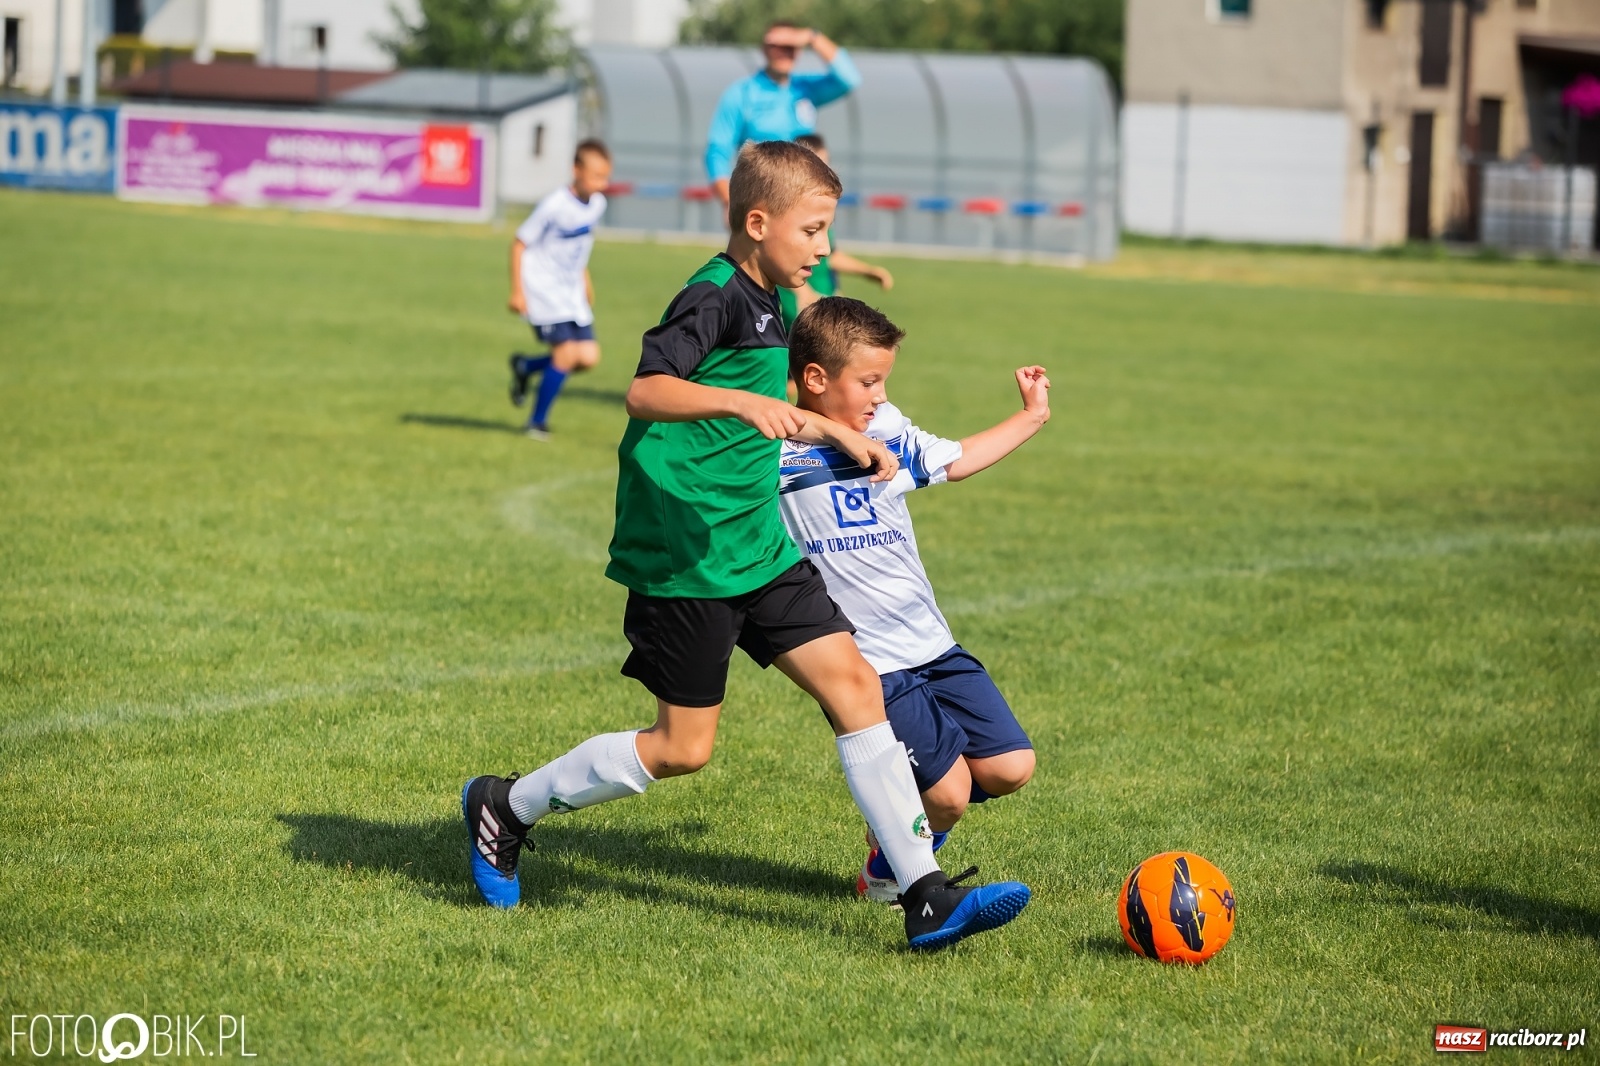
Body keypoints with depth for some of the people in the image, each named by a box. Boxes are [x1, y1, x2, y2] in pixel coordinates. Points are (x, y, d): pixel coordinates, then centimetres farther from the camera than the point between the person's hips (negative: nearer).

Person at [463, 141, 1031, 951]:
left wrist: (839, 436, 35)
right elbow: (646, 392, -31)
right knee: (683, 747, -3)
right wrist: (738, 401, -44)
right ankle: (507, 807, 18)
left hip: (759, 549, 9)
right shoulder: (715, 297, -15)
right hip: (686, 559, -9)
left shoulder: (765, 299, 14)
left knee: (854, 685, -2)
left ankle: (926, 897, -3)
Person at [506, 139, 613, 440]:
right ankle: (537, 421, 1)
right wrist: (517, 292, -15)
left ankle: (525, 365, 23)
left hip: (572, 293, 7)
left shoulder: (597, 204, 1)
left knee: (589, 356, -3)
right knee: (567, 352, -17)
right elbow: (520, 244, -13)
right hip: (543, 289, -7)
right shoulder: (555, 206, -19)